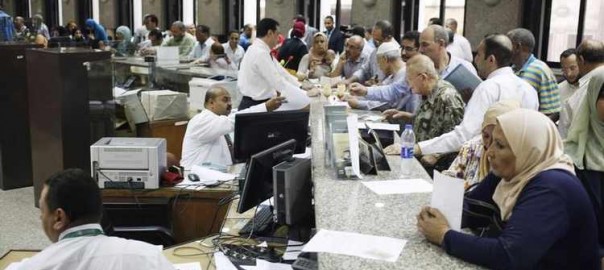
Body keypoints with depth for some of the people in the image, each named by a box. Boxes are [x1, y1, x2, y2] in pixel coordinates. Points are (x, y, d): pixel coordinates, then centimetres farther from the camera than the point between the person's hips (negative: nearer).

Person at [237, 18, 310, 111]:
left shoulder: (260, 50, 9)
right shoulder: (260, 53, -21)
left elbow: (280, 72, 13)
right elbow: (279, 83, -24)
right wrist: (306, 101, -21)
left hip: (260, 103, 9)